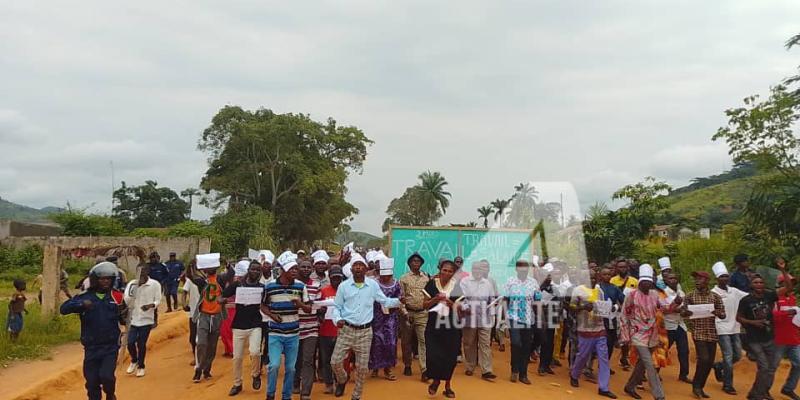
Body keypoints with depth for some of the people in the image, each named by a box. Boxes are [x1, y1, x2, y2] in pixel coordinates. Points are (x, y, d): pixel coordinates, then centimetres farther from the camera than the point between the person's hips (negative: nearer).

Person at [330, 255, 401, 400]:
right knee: (335, 361, -3)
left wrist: (399, 301, -8)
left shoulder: (373, 285, 0)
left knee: (362, 367, 6)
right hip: (346, 330, 0)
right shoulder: (343, 286, -2)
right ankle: (342, 380, 31)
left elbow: (384, 301, 8)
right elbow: (337, 307, 4)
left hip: (365, 331, 0)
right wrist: (338, 319, -14)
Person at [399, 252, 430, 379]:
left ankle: (424, 370, -9)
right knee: (406, 340, 10)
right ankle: (407, 365, 27)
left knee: (423, 340, -8)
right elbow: (401, 297, 0)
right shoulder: (404, 278, 3)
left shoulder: (427, 278, 7)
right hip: (408, 313, 0)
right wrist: (403, 312, -8)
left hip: (423, 313, 0)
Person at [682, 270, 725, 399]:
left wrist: (716, 312, -21)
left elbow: (723, 315, 2)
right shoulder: (690, 296, -1)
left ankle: (700, 387, 23)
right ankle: (696, 385, 5)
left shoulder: (715, 296, 3)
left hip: (712, 333, 3)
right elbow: (682, 312, 1)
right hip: (698, 332, -3)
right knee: (704, 359, -14)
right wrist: (686, 312, -23)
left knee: (709, 362, 7)